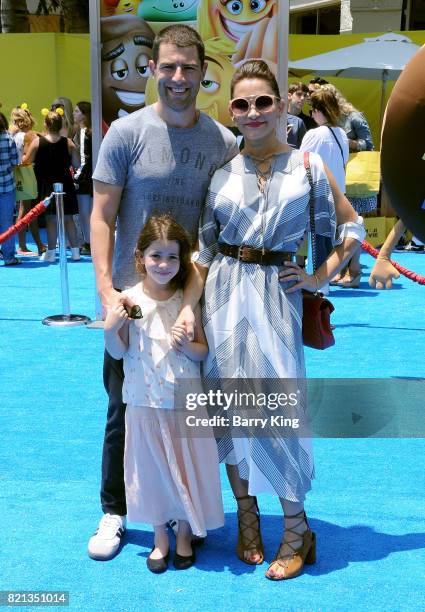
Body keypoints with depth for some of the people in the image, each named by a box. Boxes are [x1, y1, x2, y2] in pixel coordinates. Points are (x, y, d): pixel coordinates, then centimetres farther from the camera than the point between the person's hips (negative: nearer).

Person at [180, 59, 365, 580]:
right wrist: (187, 309, -3)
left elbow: (351, 228, 8)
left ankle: (296, 530, 13)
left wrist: (319, 278, -1)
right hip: (225, 297, 2)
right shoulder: (221, 173, 5)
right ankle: (247, 519, 23)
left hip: (276, 294, -2)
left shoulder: (307, 166, 2)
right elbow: (204, 252, 6)